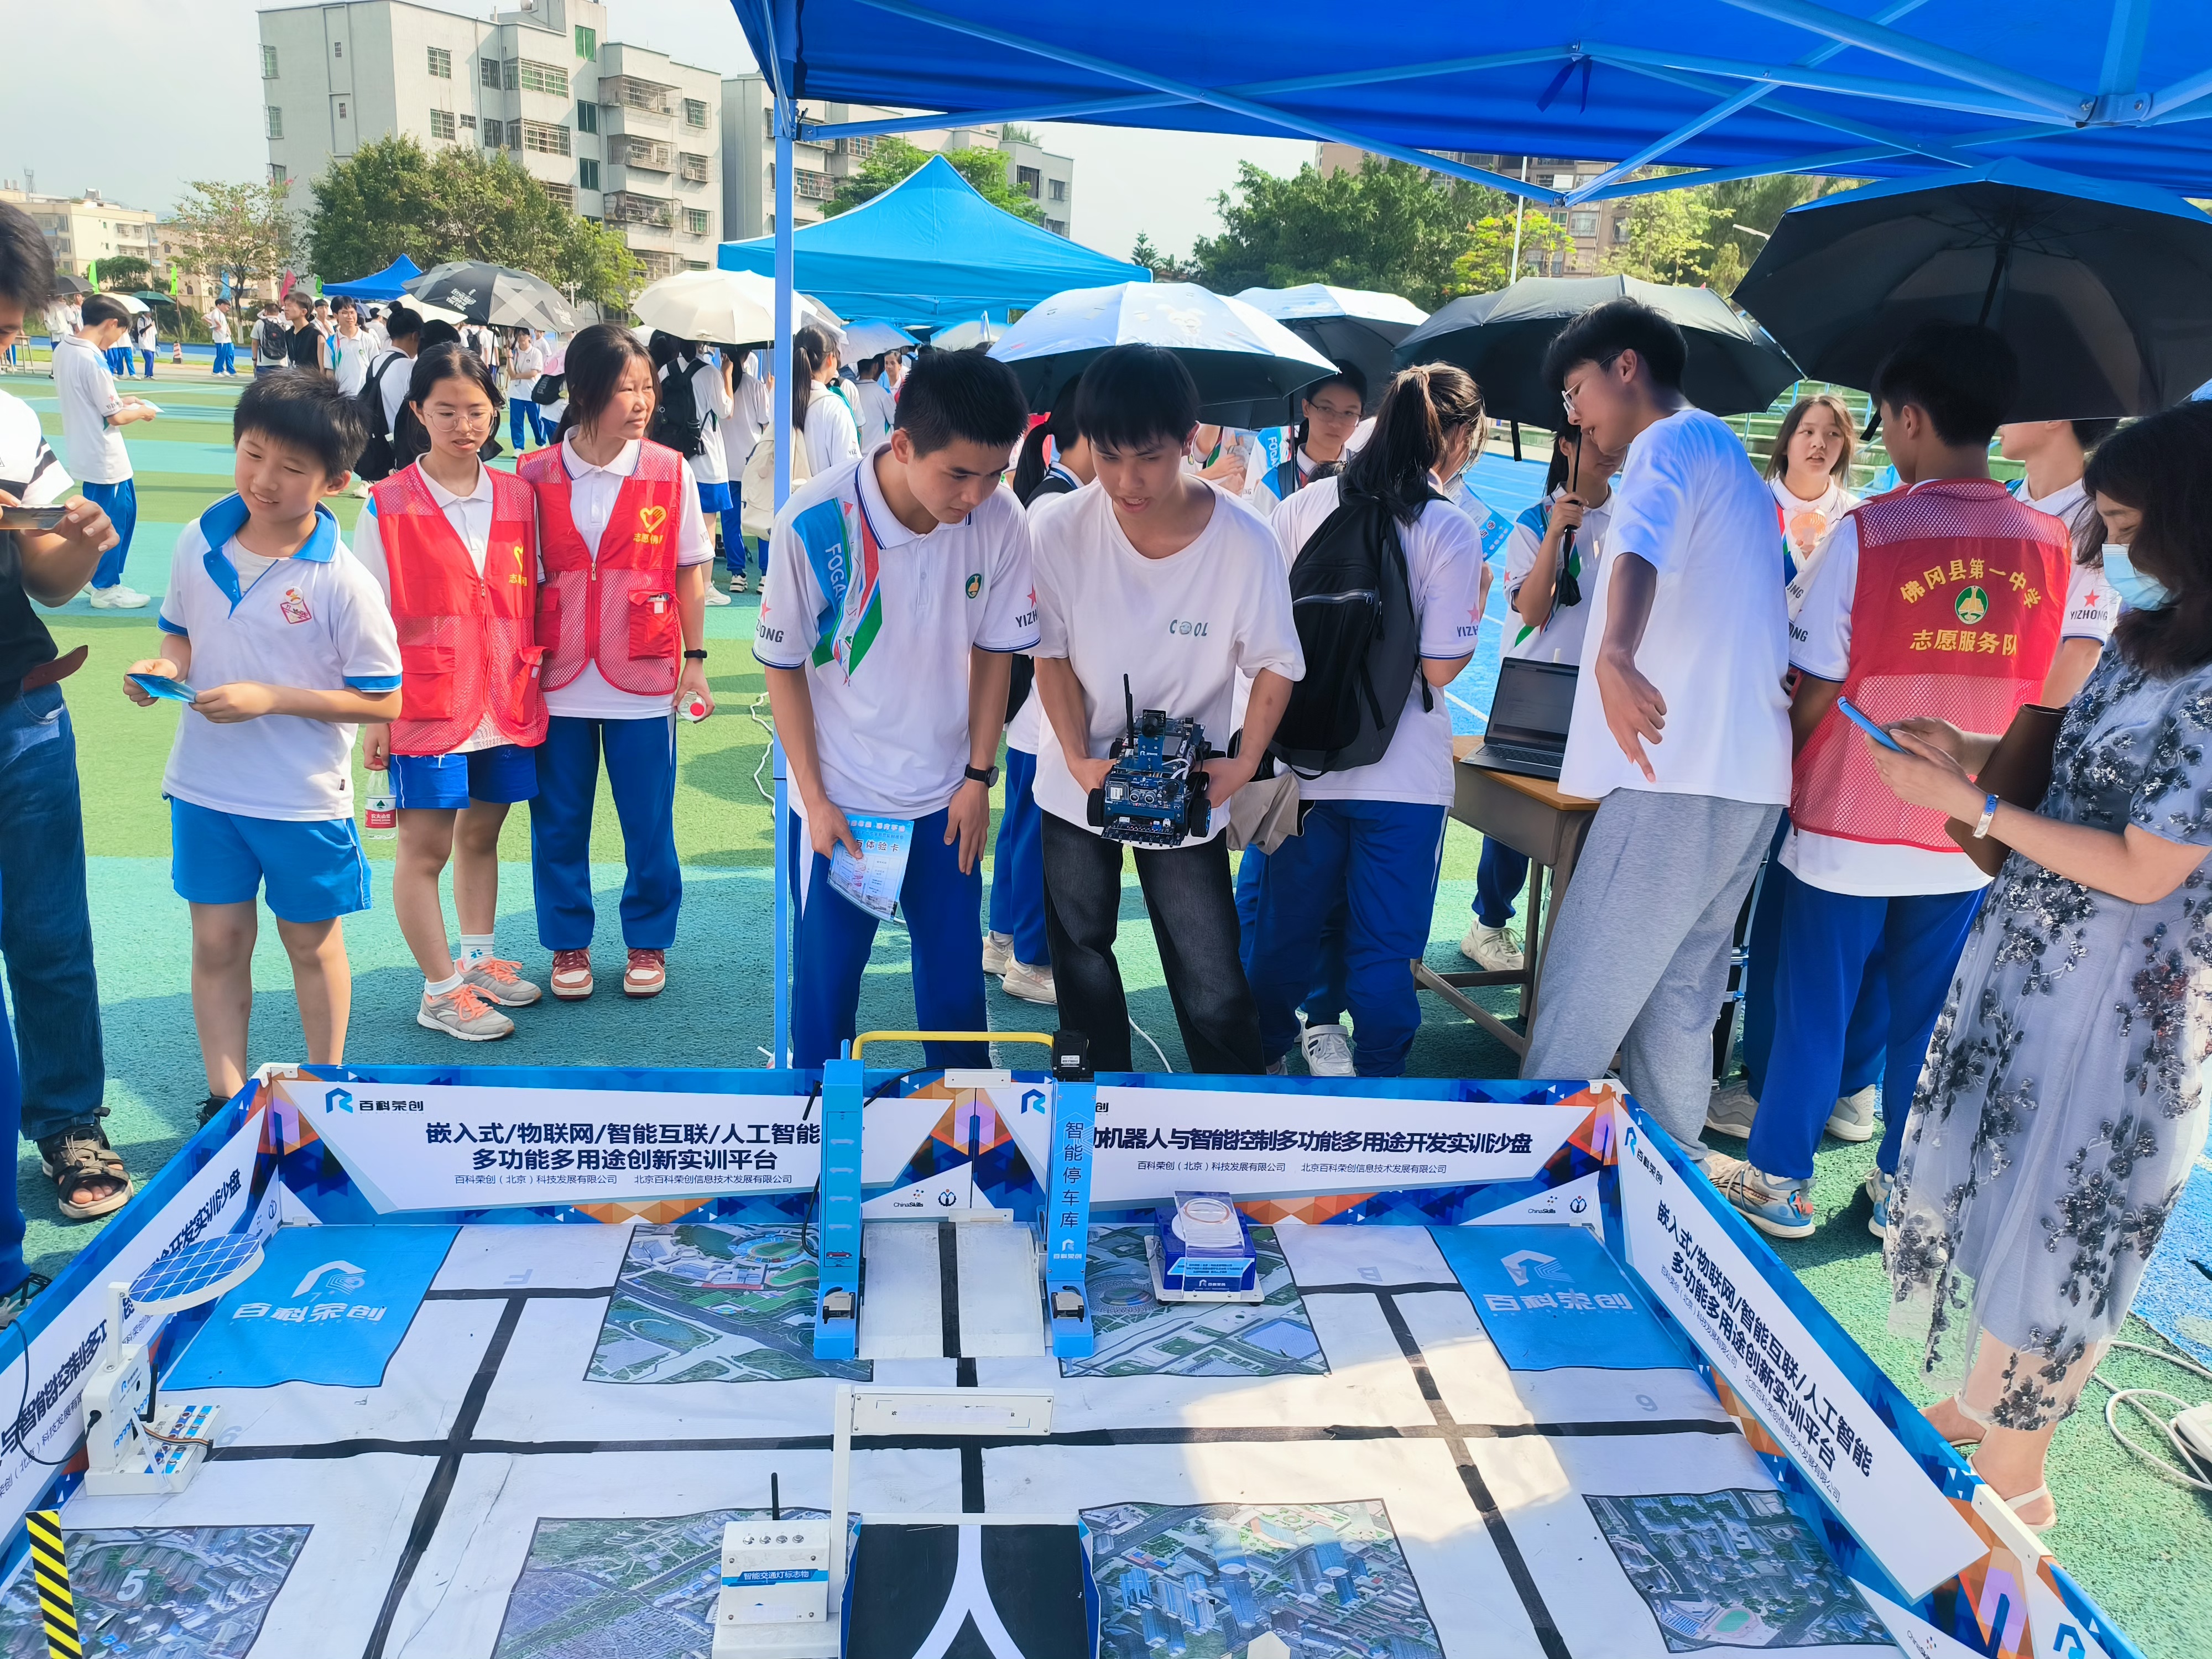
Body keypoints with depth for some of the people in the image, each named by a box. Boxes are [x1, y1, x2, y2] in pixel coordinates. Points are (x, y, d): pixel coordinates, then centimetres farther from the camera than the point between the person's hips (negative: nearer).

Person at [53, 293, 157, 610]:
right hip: (104, 458, -9)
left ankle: (100, 575, 28)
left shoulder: (63, 349, 5)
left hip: (86, 452, 9)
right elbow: (116, 417, -18)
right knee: (112, 520, 4)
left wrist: (121, 401, 14)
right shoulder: (93, 360, -22)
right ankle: (105, 588, 16)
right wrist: (142, 411, -1)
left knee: (123, 510, 19)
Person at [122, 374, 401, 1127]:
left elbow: (383, 699, -15)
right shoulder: (199, 543, -1)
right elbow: (182, 634, 14)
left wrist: (270, 699, -22)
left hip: (305, 796, -4)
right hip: (205, 785, 4)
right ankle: (226, 1097, 23)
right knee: (217, 941, 10)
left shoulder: (342, 581, -16)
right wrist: (165, 666, -9)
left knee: (312, 941, 13)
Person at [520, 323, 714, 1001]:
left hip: (643, 680, -1)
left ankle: (648, 944, 25)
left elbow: (690, 570, 3)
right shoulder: (535, 476, -1)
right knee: (559, 822, 10)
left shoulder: (670, 473, -2)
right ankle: (568, 945, 27)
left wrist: (694, 658, 1)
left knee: (649, 822, 7)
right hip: (559, 680, 1)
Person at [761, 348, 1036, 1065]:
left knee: (957, 977, 11)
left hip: (947, 794, 2)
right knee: (826, 973, 9)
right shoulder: (812, 523, -22)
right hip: (838, 796, -2)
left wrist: (979, 777, 1)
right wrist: (815, 800, -7)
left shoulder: (999, 520, -14)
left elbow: (994, 650, 1)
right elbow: (784, 666, -9)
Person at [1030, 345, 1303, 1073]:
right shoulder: (1059, 530, -17)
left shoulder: (1245, 541, -20)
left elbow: (1275, 664, -8)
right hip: (1079, 781, 2)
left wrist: (1245, 762, -19)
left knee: (1215, 989, 0)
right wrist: (1079, 757, -16)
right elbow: (1051, 654, -5)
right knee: (1082, 954, 18)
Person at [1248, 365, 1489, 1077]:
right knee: (1382, 947, 5)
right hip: (1403, 775, -4)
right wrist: (1478, 596, 4)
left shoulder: (1303, 506, 2)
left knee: (1287, 928, 19)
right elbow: (1440, 665, -12)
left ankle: (1262, 1058, 35)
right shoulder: (1450, 530, -10)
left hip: (1306, 762, 4)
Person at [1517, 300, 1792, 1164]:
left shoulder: (1672, 441, -6)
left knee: (1578, 999, -6)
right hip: (1747, 775, 10)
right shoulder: (1730, 459, 26)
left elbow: (1644, 542, -30)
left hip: (1679, 775, -10)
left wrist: (1615, 652, -49)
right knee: (1678, 997, 15)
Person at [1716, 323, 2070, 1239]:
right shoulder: (2050, 546, -3)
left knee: (1812, 1009, 10)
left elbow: (1816, 691, -13)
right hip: (1967, 838, 3)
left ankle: (1779, 1181, 22)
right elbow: (2045, 699, 4)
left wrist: (1778, 777, 3)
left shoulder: (1867, 532, -15)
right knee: (1929, 1017, 16)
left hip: (1847, 827, -3)